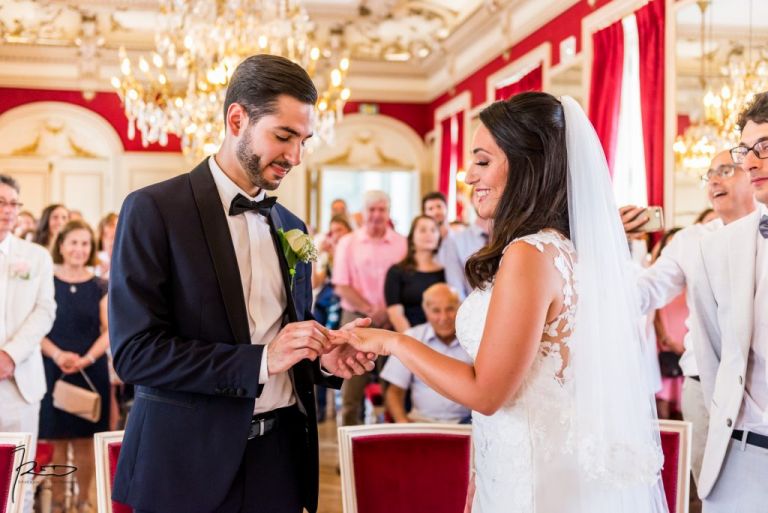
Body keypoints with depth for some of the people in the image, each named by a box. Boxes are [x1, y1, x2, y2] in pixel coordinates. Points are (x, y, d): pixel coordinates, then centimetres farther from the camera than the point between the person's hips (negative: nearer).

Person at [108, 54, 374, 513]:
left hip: (280, 455, 6)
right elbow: (135, 350, -16)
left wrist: (324, 358, -6)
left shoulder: (291, 227, 10)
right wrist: (260, 360, -24)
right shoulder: (154, 210, -10)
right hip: (190, 462, -5)